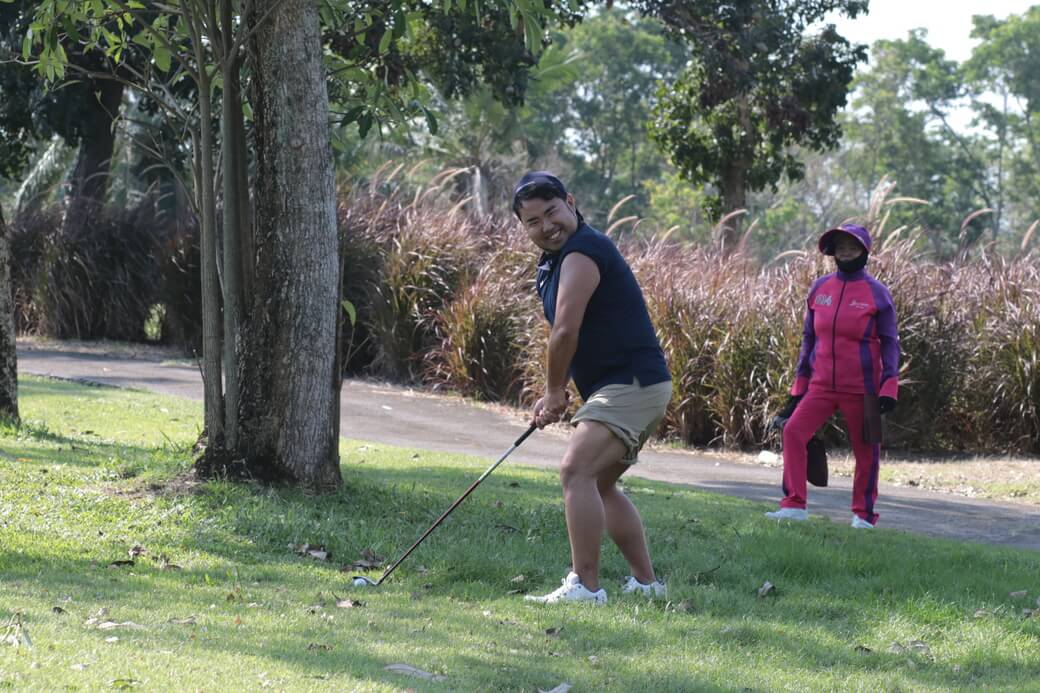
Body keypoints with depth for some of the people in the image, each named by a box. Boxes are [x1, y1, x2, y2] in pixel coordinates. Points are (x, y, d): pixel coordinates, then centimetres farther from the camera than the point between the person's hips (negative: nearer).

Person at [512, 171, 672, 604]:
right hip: (629, 387, 11)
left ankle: (585, 586, -24)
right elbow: (569, 336, 23)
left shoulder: (582, 253, -17)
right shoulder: (554, 260, 16)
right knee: (600, 485, 20)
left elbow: (565, 332, -22)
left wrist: (554, 391, -7)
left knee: (577, 472, -21)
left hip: (632, 385, -11)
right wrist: (554, 397, 13)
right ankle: (646, 583, 25)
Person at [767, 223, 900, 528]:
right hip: (822, 385, 3)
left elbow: (889, 342, -1)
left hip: (861, 388, -3)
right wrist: (799, 385, 12)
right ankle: (795, 504, -11)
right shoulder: (820, 288, 6)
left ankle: (863, 514, 19)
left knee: (866, 449, 4)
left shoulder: (877, 293, -4)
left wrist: (889, 388, -11)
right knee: (793, 431, -14)